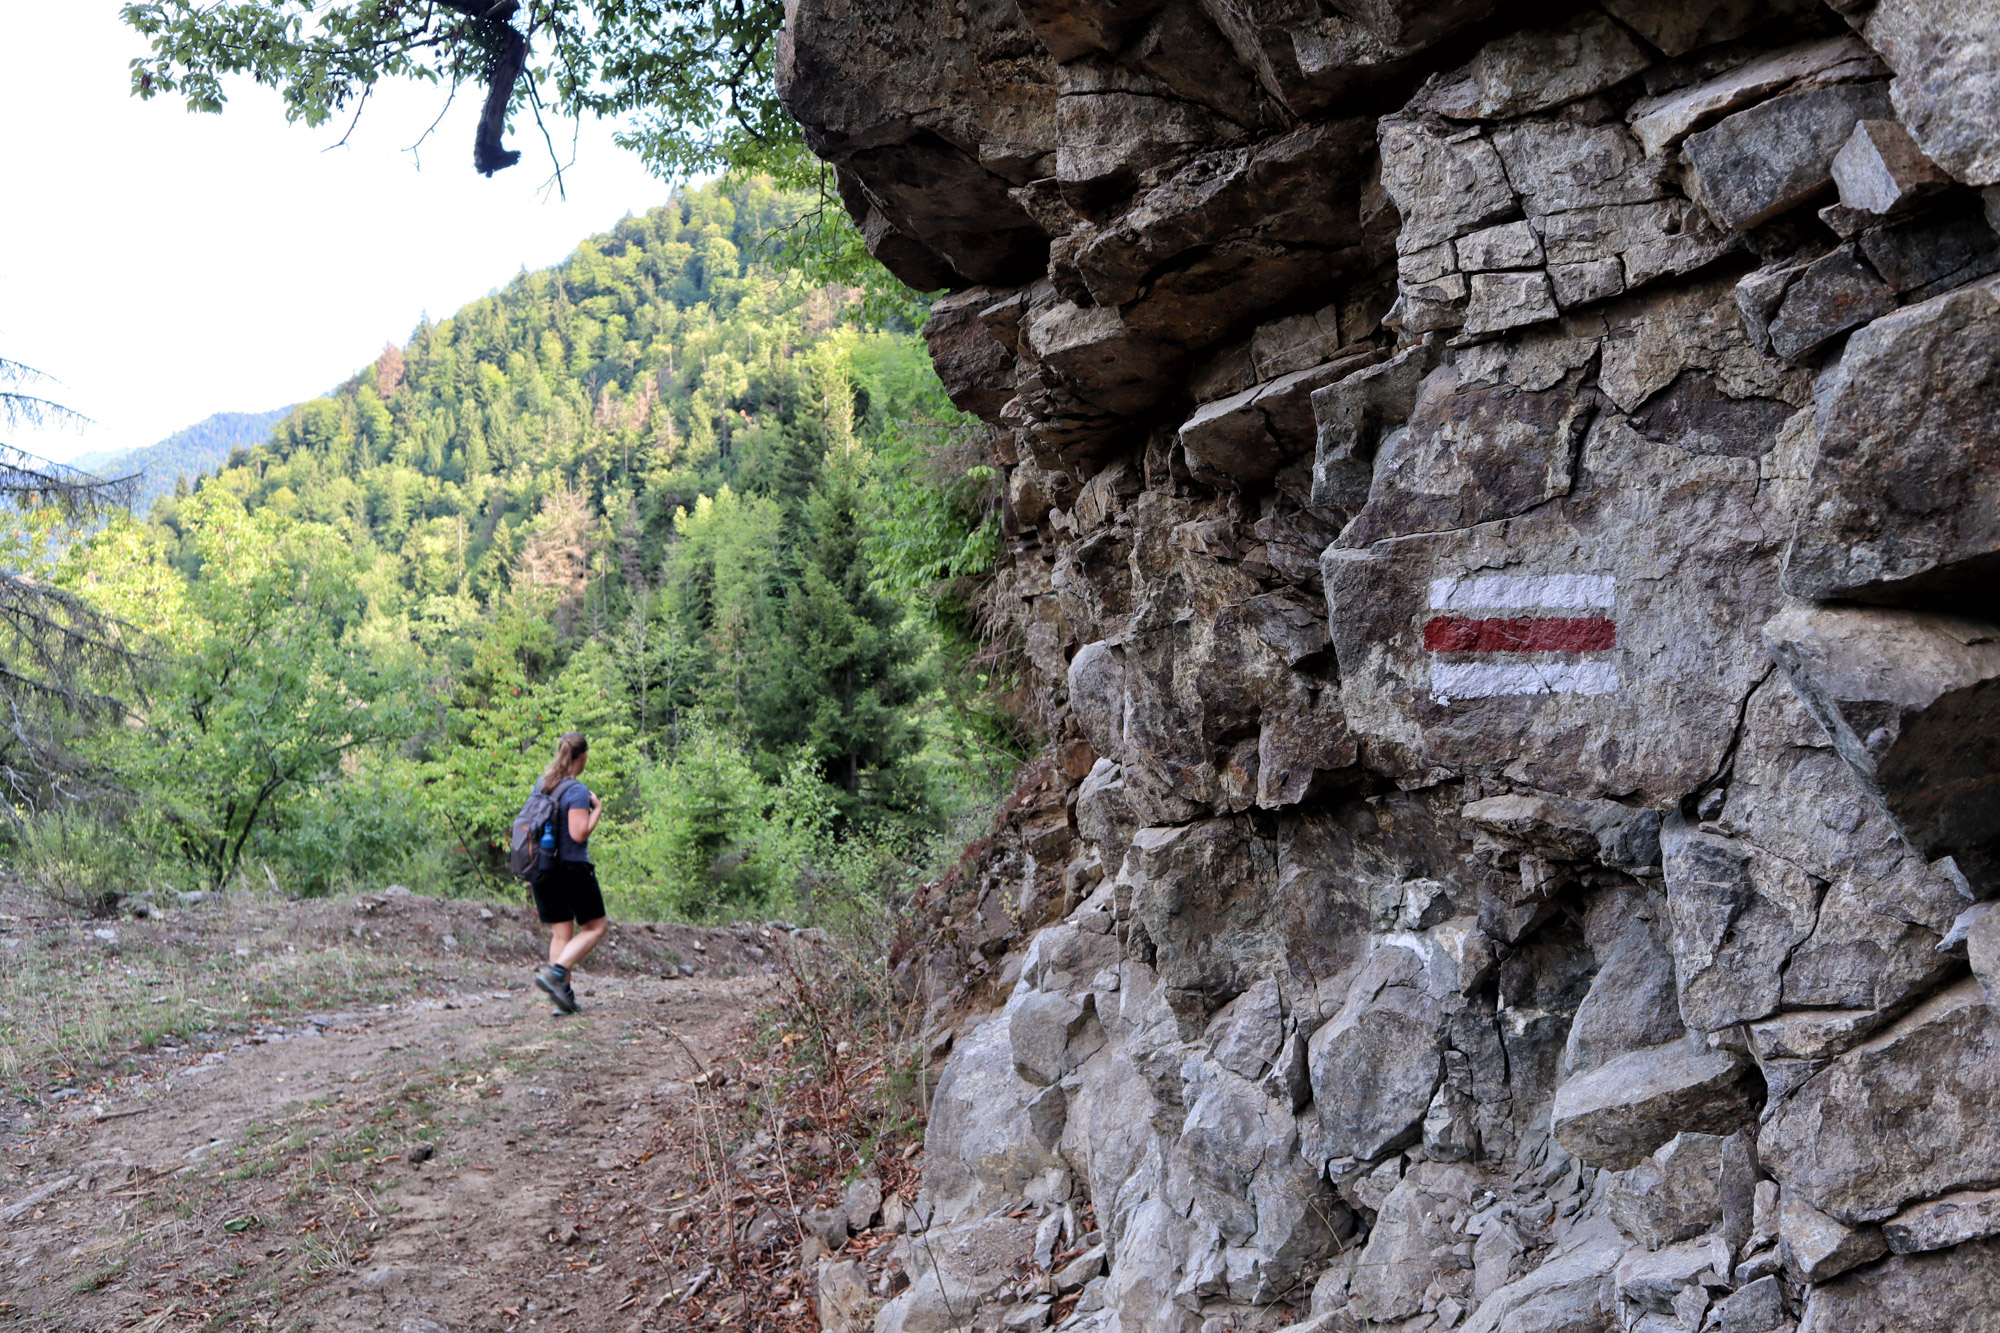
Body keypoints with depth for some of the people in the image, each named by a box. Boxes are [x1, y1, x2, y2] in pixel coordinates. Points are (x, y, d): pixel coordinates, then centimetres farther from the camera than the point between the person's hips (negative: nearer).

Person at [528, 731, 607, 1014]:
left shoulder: (541, 785, 7)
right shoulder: (577, 791, -16)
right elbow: (579, 834, -21)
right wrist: (598, 809, -8)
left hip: (542, 870, 7)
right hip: (571, 868, -7)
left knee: (561, 933, 12)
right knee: (596, 927, 6)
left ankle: (564, 996, 10)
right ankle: (554, 974, -8)